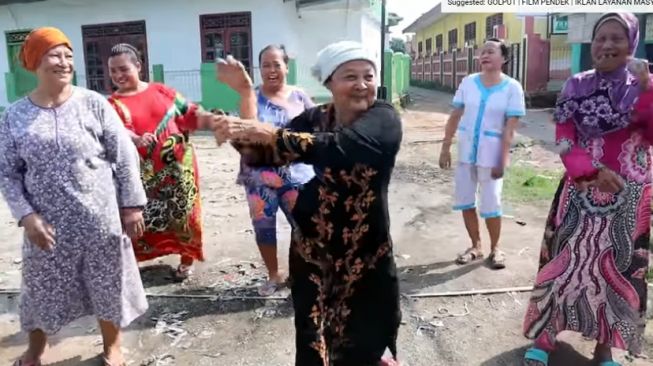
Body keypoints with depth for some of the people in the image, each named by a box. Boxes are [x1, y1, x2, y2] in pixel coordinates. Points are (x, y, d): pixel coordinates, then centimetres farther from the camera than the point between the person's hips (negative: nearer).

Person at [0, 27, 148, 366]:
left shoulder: (94, 104, -6)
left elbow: (125, 157, -4)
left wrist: (132, 205, -6)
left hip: (100, 220, -1)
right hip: (47, 224, 2)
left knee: (108, 286, 12)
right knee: (43, 289, 18)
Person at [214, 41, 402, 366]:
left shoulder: (384, 118, -12)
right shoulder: (315, 118, 3)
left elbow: (340, 147, -31)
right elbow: (266, 154, -5)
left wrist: (271, 134, -35)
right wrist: (243, 136, -25)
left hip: (364, 254, -3)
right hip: (311, 247, 4)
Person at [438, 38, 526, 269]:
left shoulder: (512, 87, -7)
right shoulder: (468, 82, 1)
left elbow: (510, 128, -10)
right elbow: (455, 117, 4)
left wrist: (503, 160, -15)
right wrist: (446, 148, 1)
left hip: (491, 154, -4)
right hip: (466, 151, 4)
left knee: (491, 204, 0)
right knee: (465, 201, 8)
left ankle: (495, 248, 22)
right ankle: (476, 246, 25)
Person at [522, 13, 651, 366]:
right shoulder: (575, 86, 2)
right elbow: (564, 139, -2)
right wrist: (592, 171, -15)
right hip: (580, 190, 0)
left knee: (618, 266, 7)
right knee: (564, 259, 3)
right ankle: (544, 335, 16)